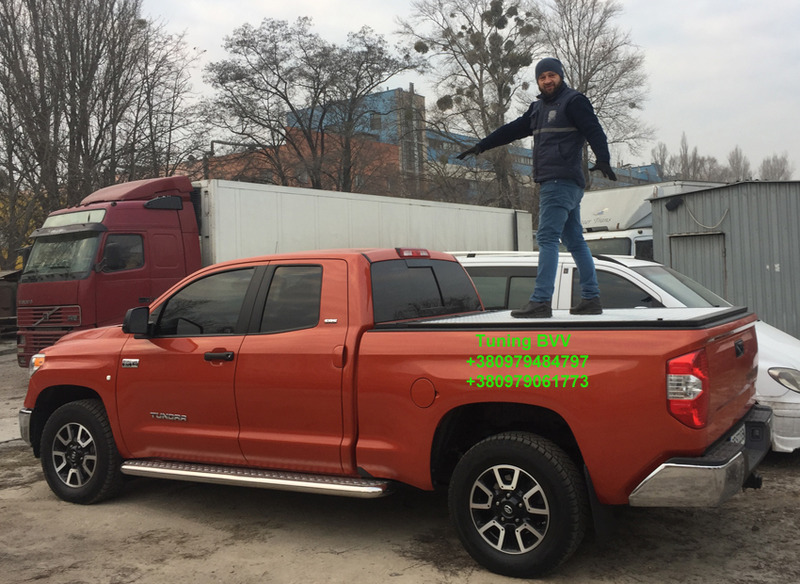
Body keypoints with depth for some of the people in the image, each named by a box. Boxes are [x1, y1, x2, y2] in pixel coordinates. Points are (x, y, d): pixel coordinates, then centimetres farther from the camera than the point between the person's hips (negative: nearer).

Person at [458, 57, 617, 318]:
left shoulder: (573, 101, -2)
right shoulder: (538, 107, 22)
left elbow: (594, 131, -14)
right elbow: (513, 129, 28)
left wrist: (602, 160, -30)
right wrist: (481, 146, 29)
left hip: (562, 182, -9)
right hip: (551, 183, 9)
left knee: (547, 238, -14)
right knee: (575, 241, 9)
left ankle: (541, 301, -17)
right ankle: (591, 299, 14)